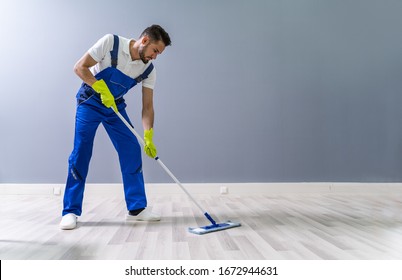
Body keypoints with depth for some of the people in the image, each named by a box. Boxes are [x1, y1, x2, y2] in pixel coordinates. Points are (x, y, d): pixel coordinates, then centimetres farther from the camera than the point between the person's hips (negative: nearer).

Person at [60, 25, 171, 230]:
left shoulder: (149, 70, -10)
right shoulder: (111, 43, -20)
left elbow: (148, 106, -9)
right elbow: (80, 67, -17)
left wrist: (148, 137, -19)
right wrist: (102, 89, -27)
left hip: (115, 106, 4)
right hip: (90, 102, -4)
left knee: (132, 151, -6)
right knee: (81, 153, -9)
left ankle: (136, 208, 2)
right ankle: (70, 211, 3)